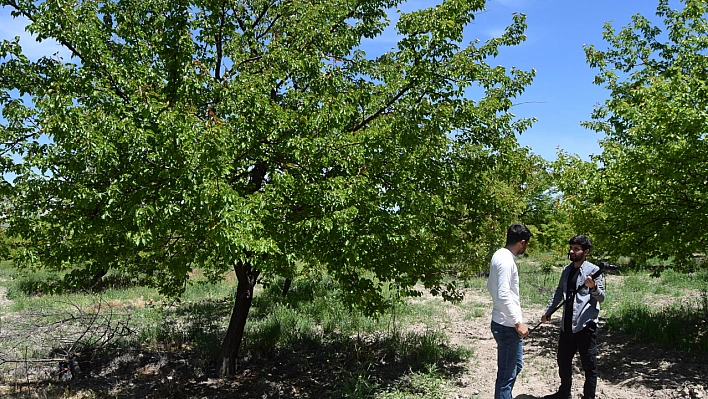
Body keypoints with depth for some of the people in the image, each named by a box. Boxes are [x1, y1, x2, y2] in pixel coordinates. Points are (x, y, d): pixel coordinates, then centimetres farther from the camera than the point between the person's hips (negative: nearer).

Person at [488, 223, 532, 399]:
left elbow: (490, 286, 18)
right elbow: (503, 296, -26)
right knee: (507, 374, 0)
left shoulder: (499, 255, 8)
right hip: (507, 326, -10)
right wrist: (518, 323, -21)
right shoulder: (507, 260, -22)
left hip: (503, 323, 10)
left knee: (516, 365, 24)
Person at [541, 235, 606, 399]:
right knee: (563, 361, 18)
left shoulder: (593, 270, -8)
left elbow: (601, 297, -12)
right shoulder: (566, 270, 11)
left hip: (586, 325, -7)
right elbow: (559, 293, 22)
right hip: (567, 324, 7)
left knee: (589, 364, 4)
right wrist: (548, 311, 18)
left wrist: (593, 287, -31)